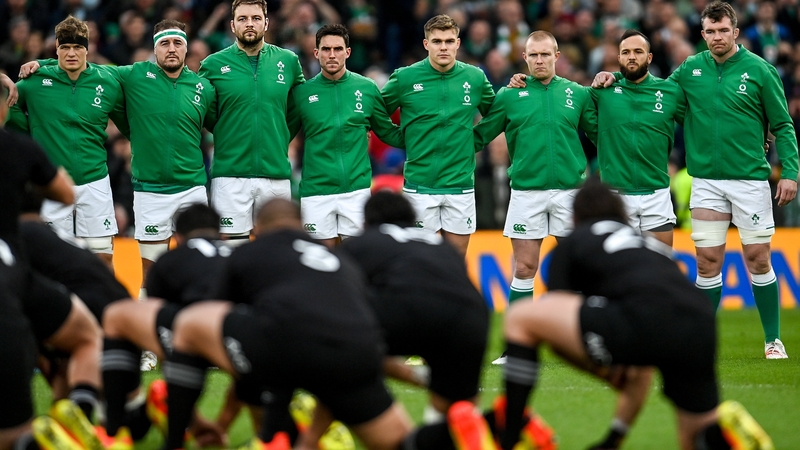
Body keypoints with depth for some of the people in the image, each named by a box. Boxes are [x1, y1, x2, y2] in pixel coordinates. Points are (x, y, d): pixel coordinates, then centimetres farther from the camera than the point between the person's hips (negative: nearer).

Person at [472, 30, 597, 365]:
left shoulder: (577, 94, 6)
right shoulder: (510, 96, 4)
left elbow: (601, 134, 14)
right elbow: (478, 136, 7)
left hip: (570, 188, 1)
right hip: (526, 190, -1)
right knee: (524, 269, -1)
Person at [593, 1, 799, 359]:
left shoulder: (759, 70, -3)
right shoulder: (691, 69, 6)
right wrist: (614, 77, 6)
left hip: (750, 178, -3)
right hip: (706, 180, 3)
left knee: (758, 259, -1)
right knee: (707, 262, 1)